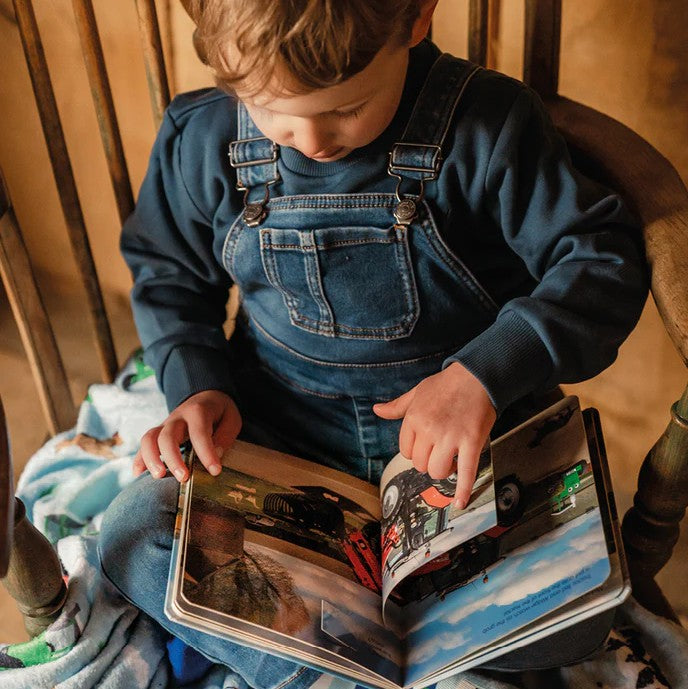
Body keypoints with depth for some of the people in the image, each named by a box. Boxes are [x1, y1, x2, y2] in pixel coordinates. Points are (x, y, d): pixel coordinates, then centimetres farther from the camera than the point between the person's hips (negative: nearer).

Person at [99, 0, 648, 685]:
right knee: (130, 536, -16)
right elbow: (167, 275, 10)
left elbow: (603, 258, -13)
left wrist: (487, 372, -27)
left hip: (461, 431, -1)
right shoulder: (201, 139, -6)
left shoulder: (486, 123, -15)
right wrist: (197, 384, -8)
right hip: (277, 427, 3)